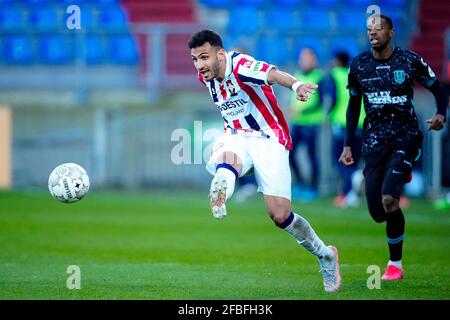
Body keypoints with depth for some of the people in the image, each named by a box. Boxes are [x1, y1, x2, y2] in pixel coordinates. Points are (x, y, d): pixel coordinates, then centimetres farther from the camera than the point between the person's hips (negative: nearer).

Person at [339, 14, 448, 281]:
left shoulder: (410, 61, -4)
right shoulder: (359, 65, 5)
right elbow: (354, 106, 16)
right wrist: (348, 145, 13)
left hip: (405, 136, -4)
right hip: (374, 140, 4)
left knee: (388, 199, -22)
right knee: (377, 213, -2)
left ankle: (395, 263, -4)